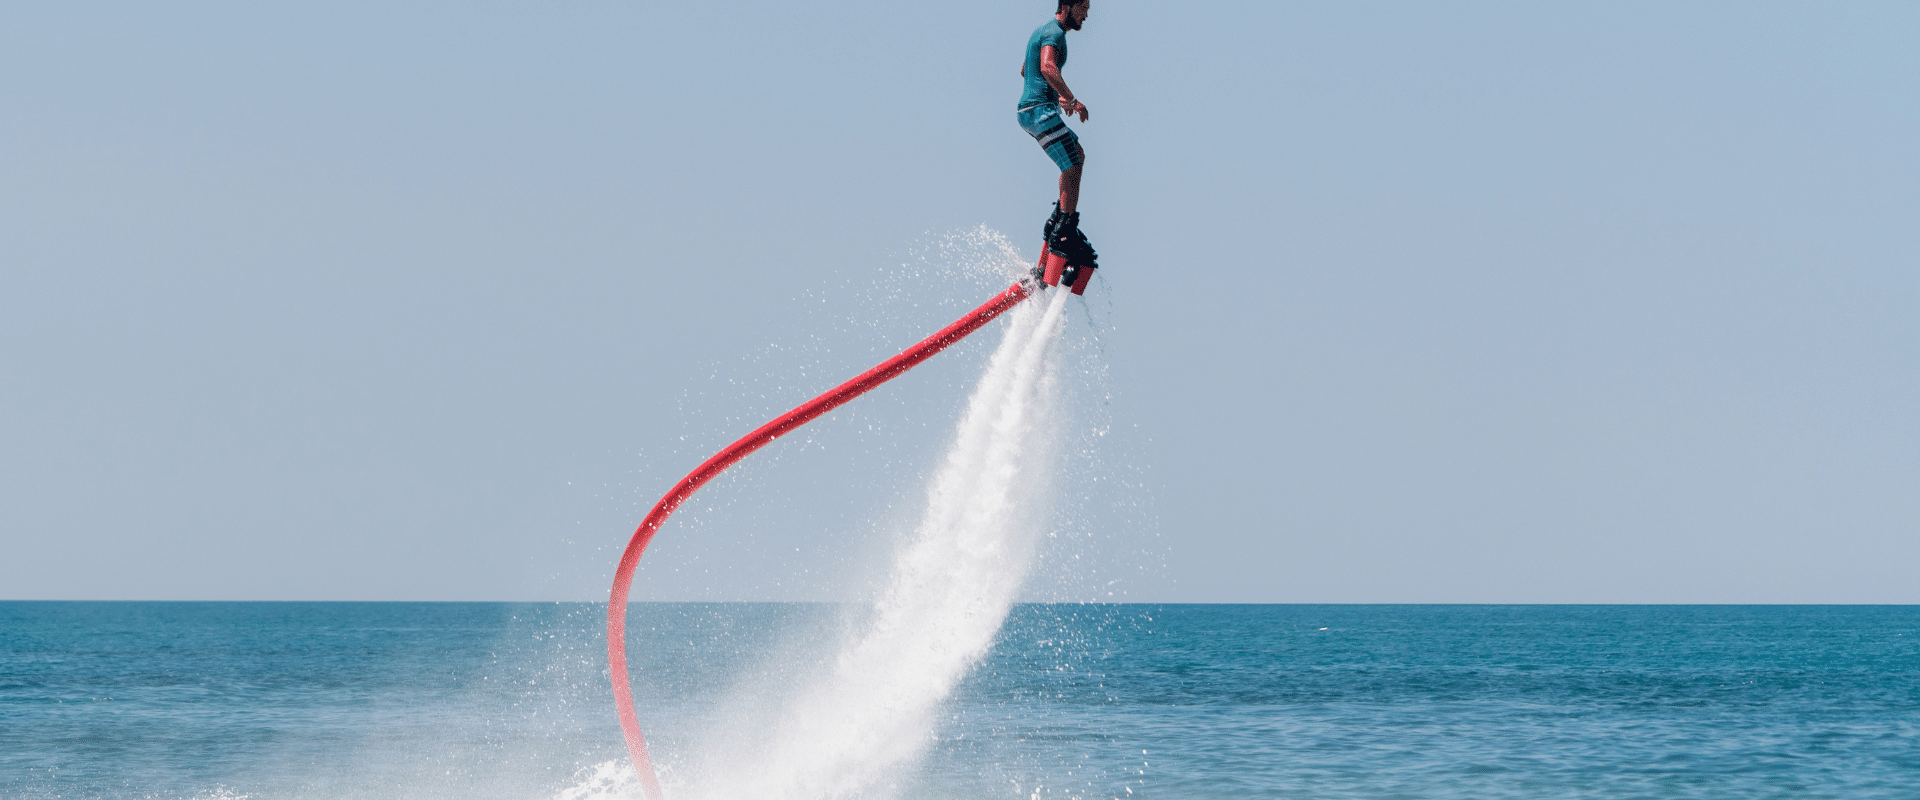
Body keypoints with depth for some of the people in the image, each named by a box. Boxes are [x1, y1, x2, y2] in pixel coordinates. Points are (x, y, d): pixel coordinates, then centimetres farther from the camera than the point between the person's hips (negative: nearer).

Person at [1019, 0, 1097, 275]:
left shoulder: (1042, 31, 21)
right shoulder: (1054, 33, -12)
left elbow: (1025, 71, 34)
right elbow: (1047, 68, -30)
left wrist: (1057, 95, 35)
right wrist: (1072, 100, -32)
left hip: (1031, 110, 11)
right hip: (1040, 110, -11)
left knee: (1078, 156, 20)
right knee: (1072, 167, -15)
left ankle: (1060, 221, 16)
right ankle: (1062, 236, -20)